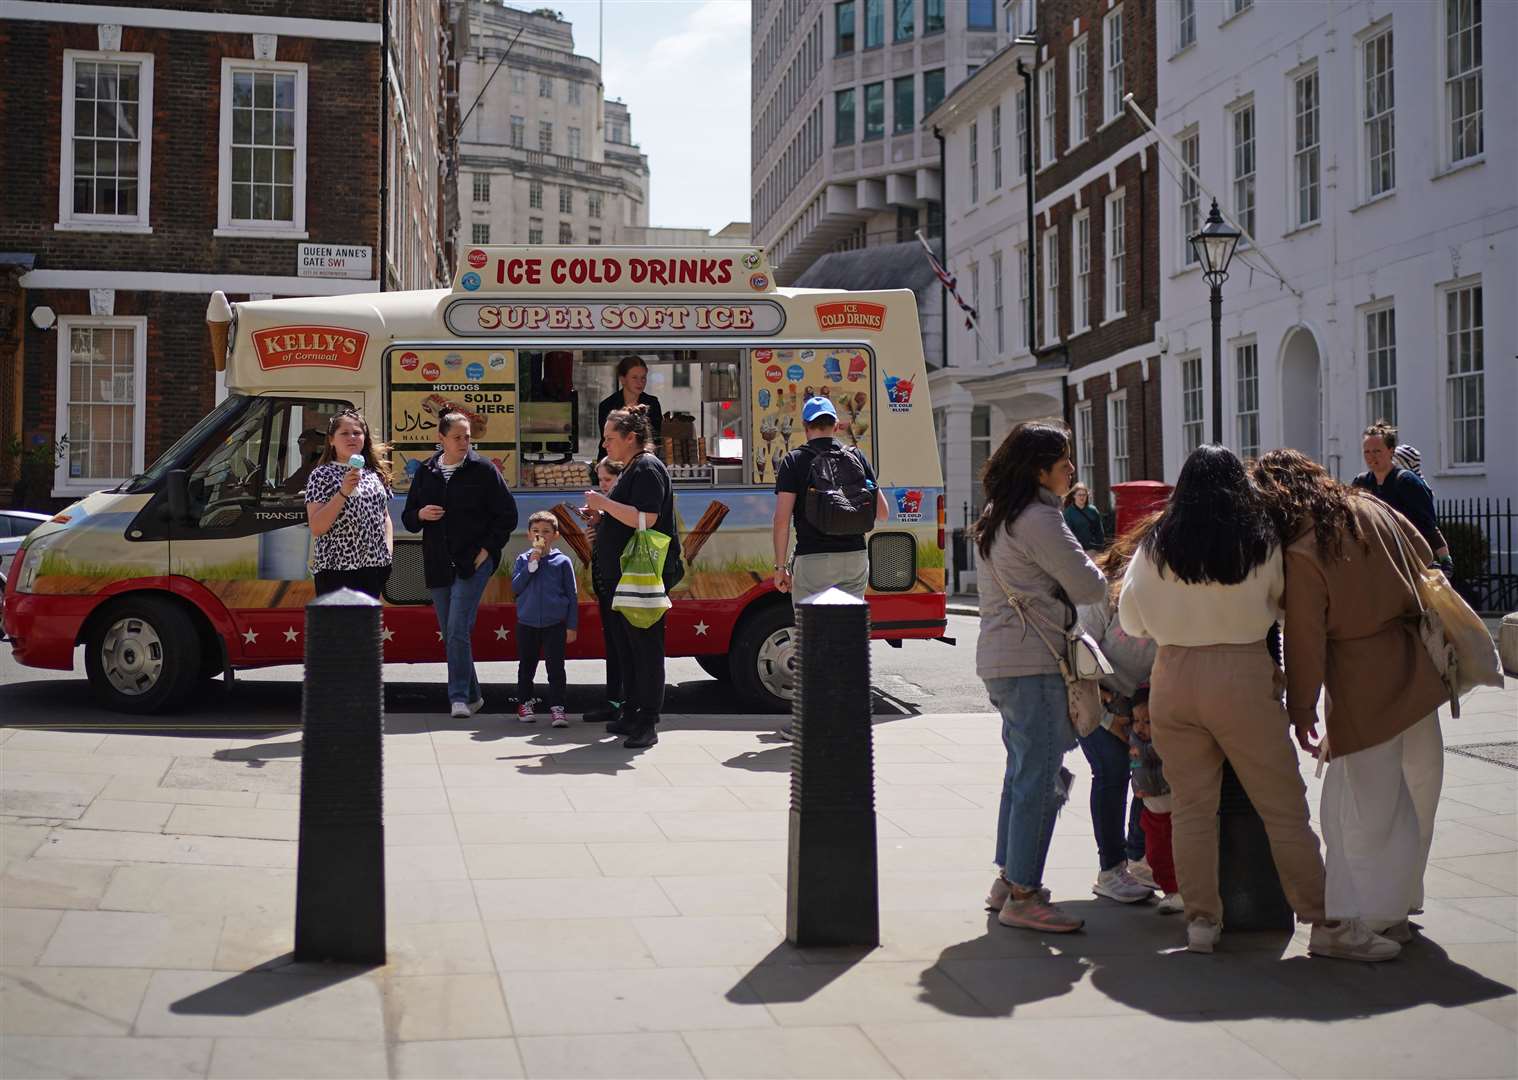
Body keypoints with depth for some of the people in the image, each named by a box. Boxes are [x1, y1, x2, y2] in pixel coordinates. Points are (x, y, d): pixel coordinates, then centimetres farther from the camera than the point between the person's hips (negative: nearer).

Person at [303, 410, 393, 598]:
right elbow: (316, 528, -12)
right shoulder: (322, 475, -3)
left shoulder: (374, 473, 13)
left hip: (374, 566, 5)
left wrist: (388, 549, 6)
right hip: (335, 568, -5)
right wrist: (343, 492, -20)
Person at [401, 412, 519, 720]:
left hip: (473, 563, -5)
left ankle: (459, 697, -9)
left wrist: (488, 549, -7)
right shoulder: (425, 473, 9)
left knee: (458, 631, -14)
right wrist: (420, 514, -7)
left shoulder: (483, 470, -1)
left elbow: (507, 515, 1)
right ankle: (472, 694, 21)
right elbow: (408, 518, 15)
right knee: (450, 634, 9)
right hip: (438, 566, 5)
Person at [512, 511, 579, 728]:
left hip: (555, 623, -2)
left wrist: (572, 626, -1)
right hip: (527, 622, 2)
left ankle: (557, 707, 1)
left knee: (556, 667, -3)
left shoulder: (562, 561, -1)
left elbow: (572, 594, 2)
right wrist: (531, 565, -14)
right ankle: (524, 703, 25)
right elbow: (515, 588, -6)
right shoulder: (522, 560, 4)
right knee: (526, 665, 12)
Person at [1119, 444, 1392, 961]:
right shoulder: (1261, 543, -3)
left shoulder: (1156, 545, 2)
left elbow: (1131, 620, 9)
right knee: (1284, 806, 3)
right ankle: (1324, 926, 6)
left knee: (1190, 806, 10)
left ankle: (1201, 919, 12)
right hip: (1242, 679, -2)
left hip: (1172, 679, 2)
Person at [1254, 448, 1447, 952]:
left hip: (1362, 691, -7)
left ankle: (1372, 917, 8)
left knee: (1365, 807, 2)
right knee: (1414, 794, 15)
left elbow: (1305, 639, -14)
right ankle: (1399, 904, 27)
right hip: (1416, 677, 7)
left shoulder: (1300, 554, -18)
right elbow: (1423, 557, 18)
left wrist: (1301, 708, -4)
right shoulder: (1373, 510, 1)